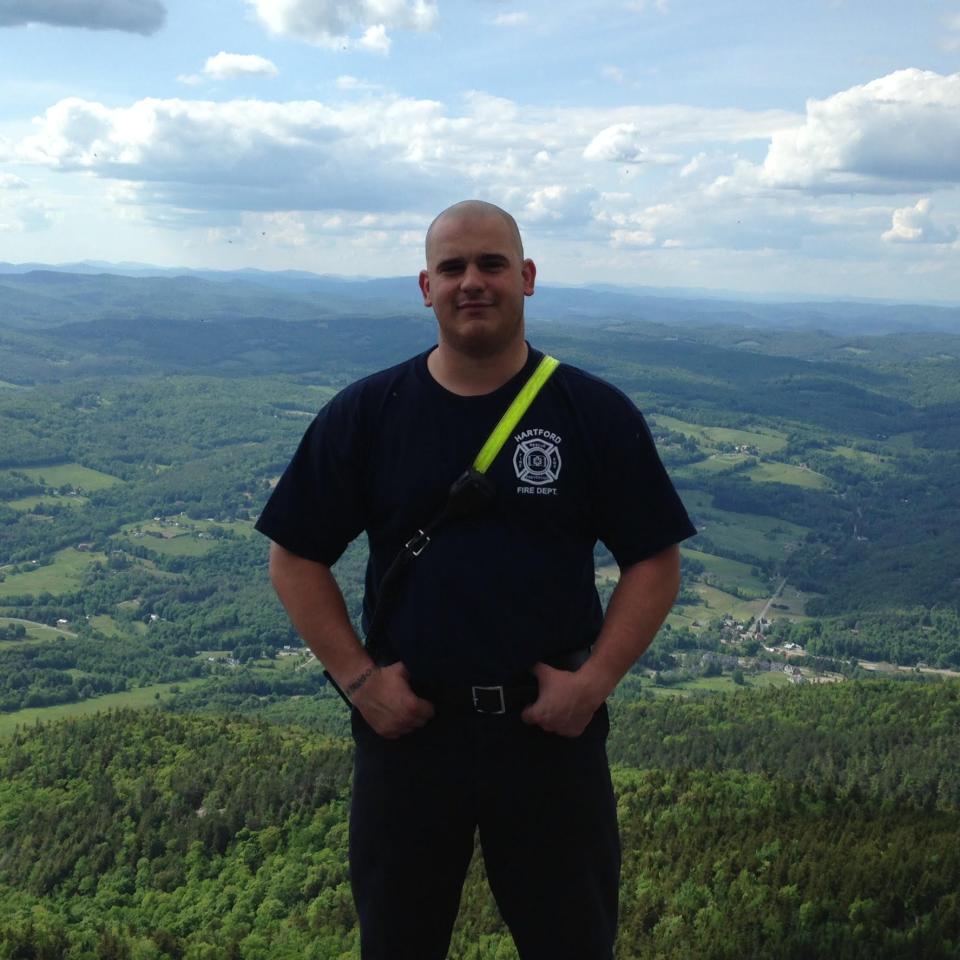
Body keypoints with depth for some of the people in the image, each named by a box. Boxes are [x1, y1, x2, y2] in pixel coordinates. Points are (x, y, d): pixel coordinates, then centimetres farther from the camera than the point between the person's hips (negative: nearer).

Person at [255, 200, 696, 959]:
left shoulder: (597, 414, -3)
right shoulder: (362, 415, -1)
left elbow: (654, 561, -1)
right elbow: (297, 559, 3)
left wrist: (596, 680, -11)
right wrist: (357, 676, -6)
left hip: (552, 724, 0)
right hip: (407, 720, 1)